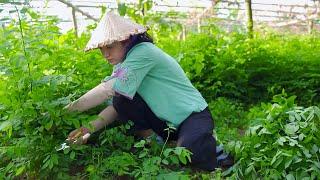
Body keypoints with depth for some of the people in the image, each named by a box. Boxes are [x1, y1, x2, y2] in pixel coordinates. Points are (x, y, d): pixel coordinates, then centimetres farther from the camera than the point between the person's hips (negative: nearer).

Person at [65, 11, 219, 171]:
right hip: (166, 121, 7)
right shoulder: (122, 65, 2)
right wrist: (90, 127, -18)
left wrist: (70, 108, -24)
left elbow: (109, 89, -32)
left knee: (190, 152, -36)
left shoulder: (143, 52, -25)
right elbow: (117, 105, -3)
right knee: (121, 99, -13)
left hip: (193, 115, -6)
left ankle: (206, 139, 0)